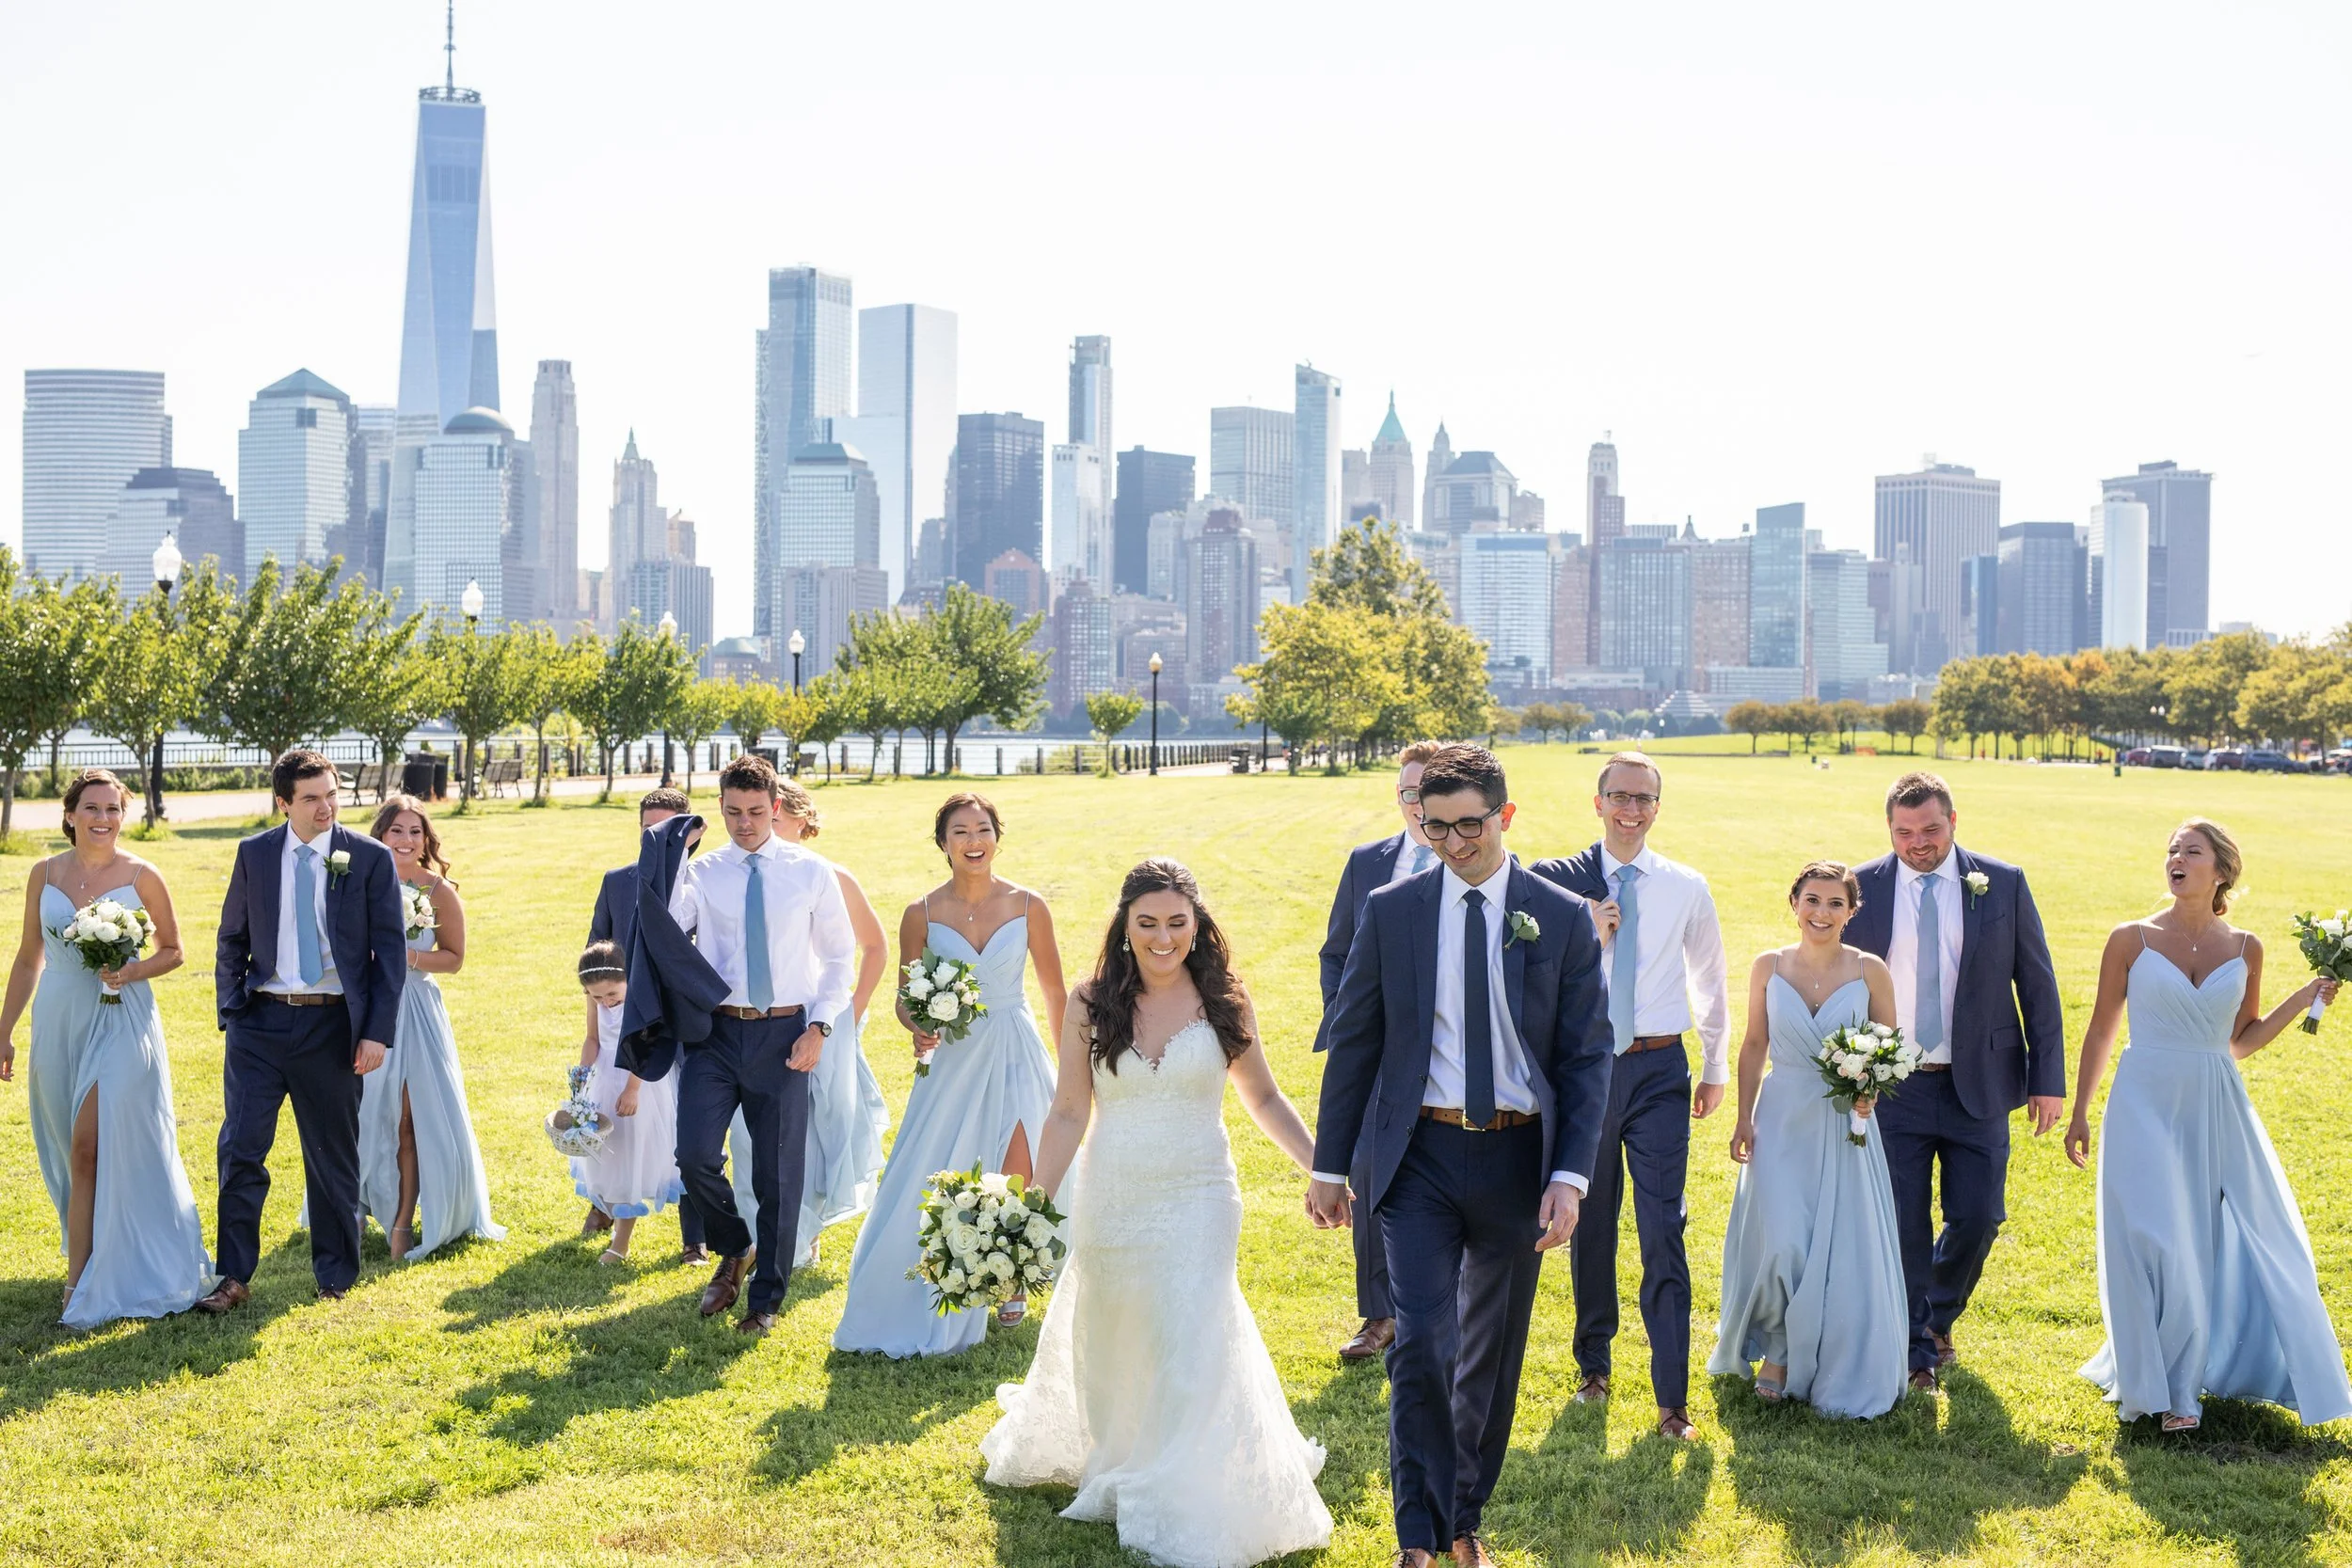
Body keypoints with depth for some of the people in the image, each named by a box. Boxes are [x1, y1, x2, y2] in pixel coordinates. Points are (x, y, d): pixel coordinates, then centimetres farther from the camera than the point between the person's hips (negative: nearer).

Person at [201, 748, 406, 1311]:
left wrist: (378, 1031, -8)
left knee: (334, 1157, 9)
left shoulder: (371, 858, -3)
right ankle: (234, 1276, 9)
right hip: (262, 1020, 1)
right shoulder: (254, 854, 4)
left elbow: (391, 951, -2)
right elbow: (231, 940, 11)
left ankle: (335, 1277, 23)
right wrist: (230, 1012, 2)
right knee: (241, 1149, -2)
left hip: (333, 1025, -1)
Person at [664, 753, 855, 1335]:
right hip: (716, 1031, 1)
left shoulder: (811, 872, 1)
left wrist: (819, 1028, -5)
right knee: (696, 1156, -12)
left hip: (784, 1034, 0)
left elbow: (839, 956, 5)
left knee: (779, 1171, 6)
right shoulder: (701, 873, 2)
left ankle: (766, 1297, 24)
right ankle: (733, 1252, 18)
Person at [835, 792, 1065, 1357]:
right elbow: (906, 999, 5)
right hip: (952, 1060, 1)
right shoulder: (922, 914, -4)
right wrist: (919, 1030, -17)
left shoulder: (1028, 907, -4)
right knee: (928, 1187, 0)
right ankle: (929, 1304, 23)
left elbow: (1055, 993, 5)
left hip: (1015, 1054, -1)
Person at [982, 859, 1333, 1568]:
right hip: (1109, 1205, 2)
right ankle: (1112, 1466, 46)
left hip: (1197, 1203, -1)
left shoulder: (1224, 1001, -4)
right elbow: (1068, 1114, -1)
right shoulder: (1091, 1005, -4)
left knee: (1189, 1349, -4)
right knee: (1110, 1347, 18)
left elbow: (1264, 1098, 5)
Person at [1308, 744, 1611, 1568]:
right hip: (1422, 1154, -1)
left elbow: (1588, 1056, -1)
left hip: (1518, 1158, 1)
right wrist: (1329, 1165, 4)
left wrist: (1570, 1176, -10)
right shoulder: (1391, 911, 0)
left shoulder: (1564, 919, -1)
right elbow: (1353, 1042, 4)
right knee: (1422, 1343, -10)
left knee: (1493, 1353, 13)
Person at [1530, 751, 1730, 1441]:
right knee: (1591, 1224, 13)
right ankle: (1593, 1364, 30)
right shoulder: (1557, 882, -2)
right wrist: (1589, 938, -17)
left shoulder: (1686, 888, 3)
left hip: (1659, 1070, 0)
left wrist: (1715, 1067, 18)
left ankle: (1673, 1398, -1)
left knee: (1663, 1232, -6)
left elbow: (1709, 980, 15)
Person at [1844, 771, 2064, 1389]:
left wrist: (2048, 1079, -1)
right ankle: (1916, 1353, 17)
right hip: (1889, 1087, 0)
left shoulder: (2004, 885, 0)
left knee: (1977, 1217, 3)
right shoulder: (1862, 888, -1)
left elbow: (2037, 986, 3)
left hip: (1977, 1086, 0)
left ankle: (1938, 1317, 31)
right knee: (1903, 1224, 2)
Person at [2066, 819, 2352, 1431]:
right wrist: (2079, 1113, 6)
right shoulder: (2131, 939, -3)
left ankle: (2205, 1371, 26)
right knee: (2155, 1250, -3)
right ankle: (2162, 1387, 15)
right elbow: (2100, 1032, 4)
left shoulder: (2245, 949, 4)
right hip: (2147, 1110, -2)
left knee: (2237, 1245, 6)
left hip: (2220, 1111, 3)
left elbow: (2242, 1041, 14)